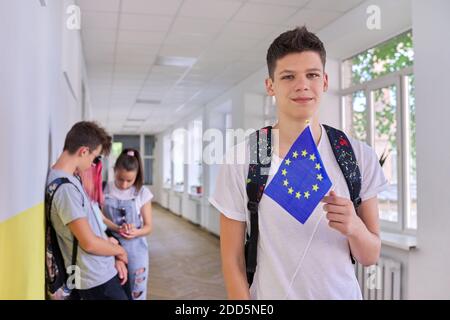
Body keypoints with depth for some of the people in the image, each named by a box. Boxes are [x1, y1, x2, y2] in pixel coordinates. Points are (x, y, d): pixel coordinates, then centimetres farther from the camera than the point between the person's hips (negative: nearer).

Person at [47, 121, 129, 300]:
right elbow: (89, 243, -24)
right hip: (97, 279, -9)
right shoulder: (65, 187, -25)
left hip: (101, 272, 9)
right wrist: (119, 251, -6)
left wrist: (114, 256, 3)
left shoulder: (69, 180, 7)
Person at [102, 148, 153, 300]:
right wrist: (117, 229, -24)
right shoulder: (105, 190, -3)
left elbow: (148, 227, -4)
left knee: (136, 293, 8)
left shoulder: (142, 193, -7)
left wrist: (136, 232, -26)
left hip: (135, 249, -1)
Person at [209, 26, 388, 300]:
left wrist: (354, 227, -23)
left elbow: (370, 256, -5)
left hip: (343, 293, 2)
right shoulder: (241, 159, -15)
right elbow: (232, 258, -8)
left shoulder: (359, 156, -9)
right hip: (269, 294, -1)